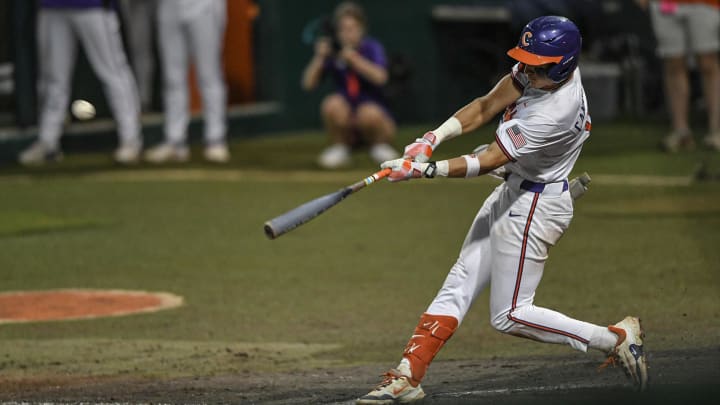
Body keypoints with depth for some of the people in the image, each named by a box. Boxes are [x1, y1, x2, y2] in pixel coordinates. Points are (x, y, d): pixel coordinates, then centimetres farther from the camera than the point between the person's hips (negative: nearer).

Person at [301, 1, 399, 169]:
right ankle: (339, 149, -6)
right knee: (332, 103, -30)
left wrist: (353, 57, -28)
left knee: (369, 112, -36)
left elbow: (380, 77, -22)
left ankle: (381, 146, -4)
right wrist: (319, 57, -19)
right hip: (346, 125, 2)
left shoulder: (372, 47, -3)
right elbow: (308, 84, -7)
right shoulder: (331, 50, 2)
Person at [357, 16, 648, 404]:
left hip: (533, 207, -9)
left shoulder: (554, 114, -33)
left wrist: (424, 170, -29)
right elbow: (486, 106, 0)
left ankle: (616, 339, 5)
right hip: (511, 192, 9)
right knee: (459, 283, 8)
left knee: (509, 316, 0)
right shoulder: (542, 73, -8)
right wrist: (432, 138, -12)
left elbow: (486, 162, -28)